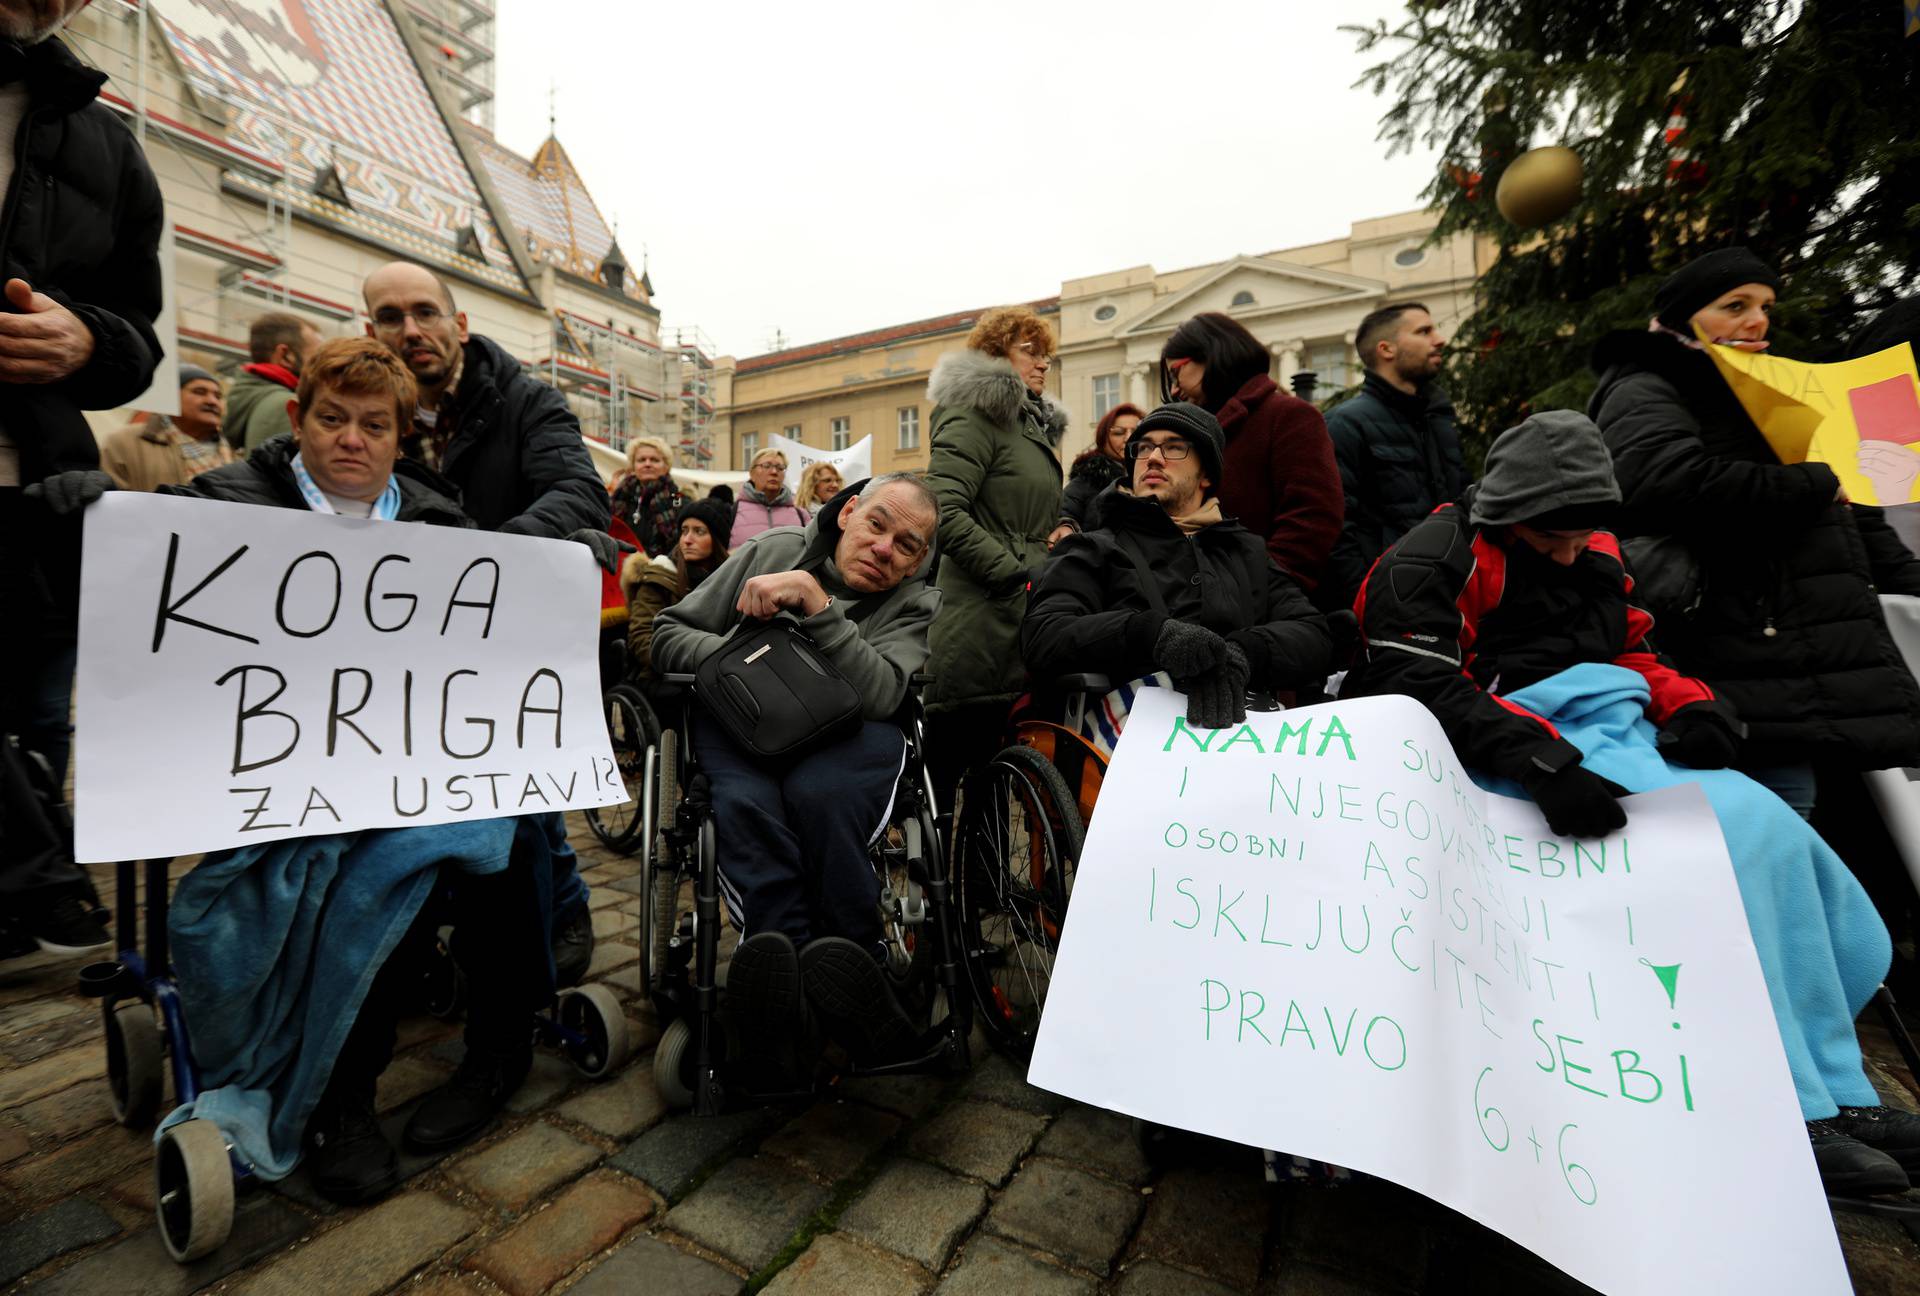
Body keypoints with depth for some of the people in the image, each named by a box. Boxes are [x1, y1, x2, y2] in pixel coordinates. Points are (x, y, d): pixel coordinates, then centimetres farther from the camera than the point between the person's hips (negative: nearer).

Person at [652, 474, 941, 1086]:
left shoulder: (916, 604, 6)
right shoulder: (773, 549, 10)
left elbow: (879, 695, -16)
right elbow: (667, 635, 12)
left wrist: (815, 603, -21)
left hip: (845, 735, -1)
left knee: (820, 793, -36)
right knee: (747, 804, -33)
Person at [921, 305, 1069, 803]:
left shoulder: (1037, 424, 25)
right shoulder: (976, 413, -4)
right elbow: (944, 512, -18)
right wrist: (1017, 572, -18)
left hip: (1023, 620, 9)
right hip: (984, 619, -9)